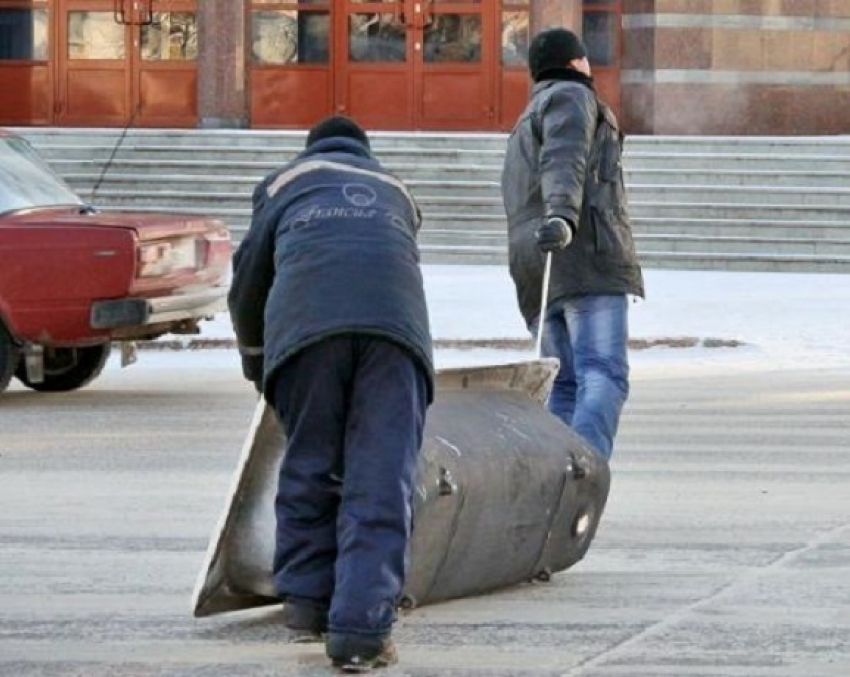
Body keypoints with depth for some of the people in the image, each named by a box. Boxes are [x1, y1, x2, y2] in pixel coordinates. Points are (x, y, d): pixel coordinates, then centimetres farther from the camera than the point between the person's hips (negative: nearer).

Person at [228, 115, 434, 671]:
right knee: (381, 481, -2)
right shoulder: (395, 191, 39)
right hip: (395, 322, 1)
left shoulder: (286, 181, 32)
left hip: (307, 318, -1)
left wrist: (255, 360, 47)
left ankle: (306, 600, 18)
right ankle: (361, 630, -9)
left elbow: (249, 276, 31)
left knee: (309, 465, 15)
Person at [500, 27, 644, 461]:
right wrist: (562, 215, -28)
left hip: (533, 264, 8)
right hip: (586, 259, -8)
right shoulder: (571, 97, 7)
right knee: (603, 380, -19)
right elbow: (564, 160, -13)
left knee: (564, 389, 4)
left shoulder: (525, 126, 34)